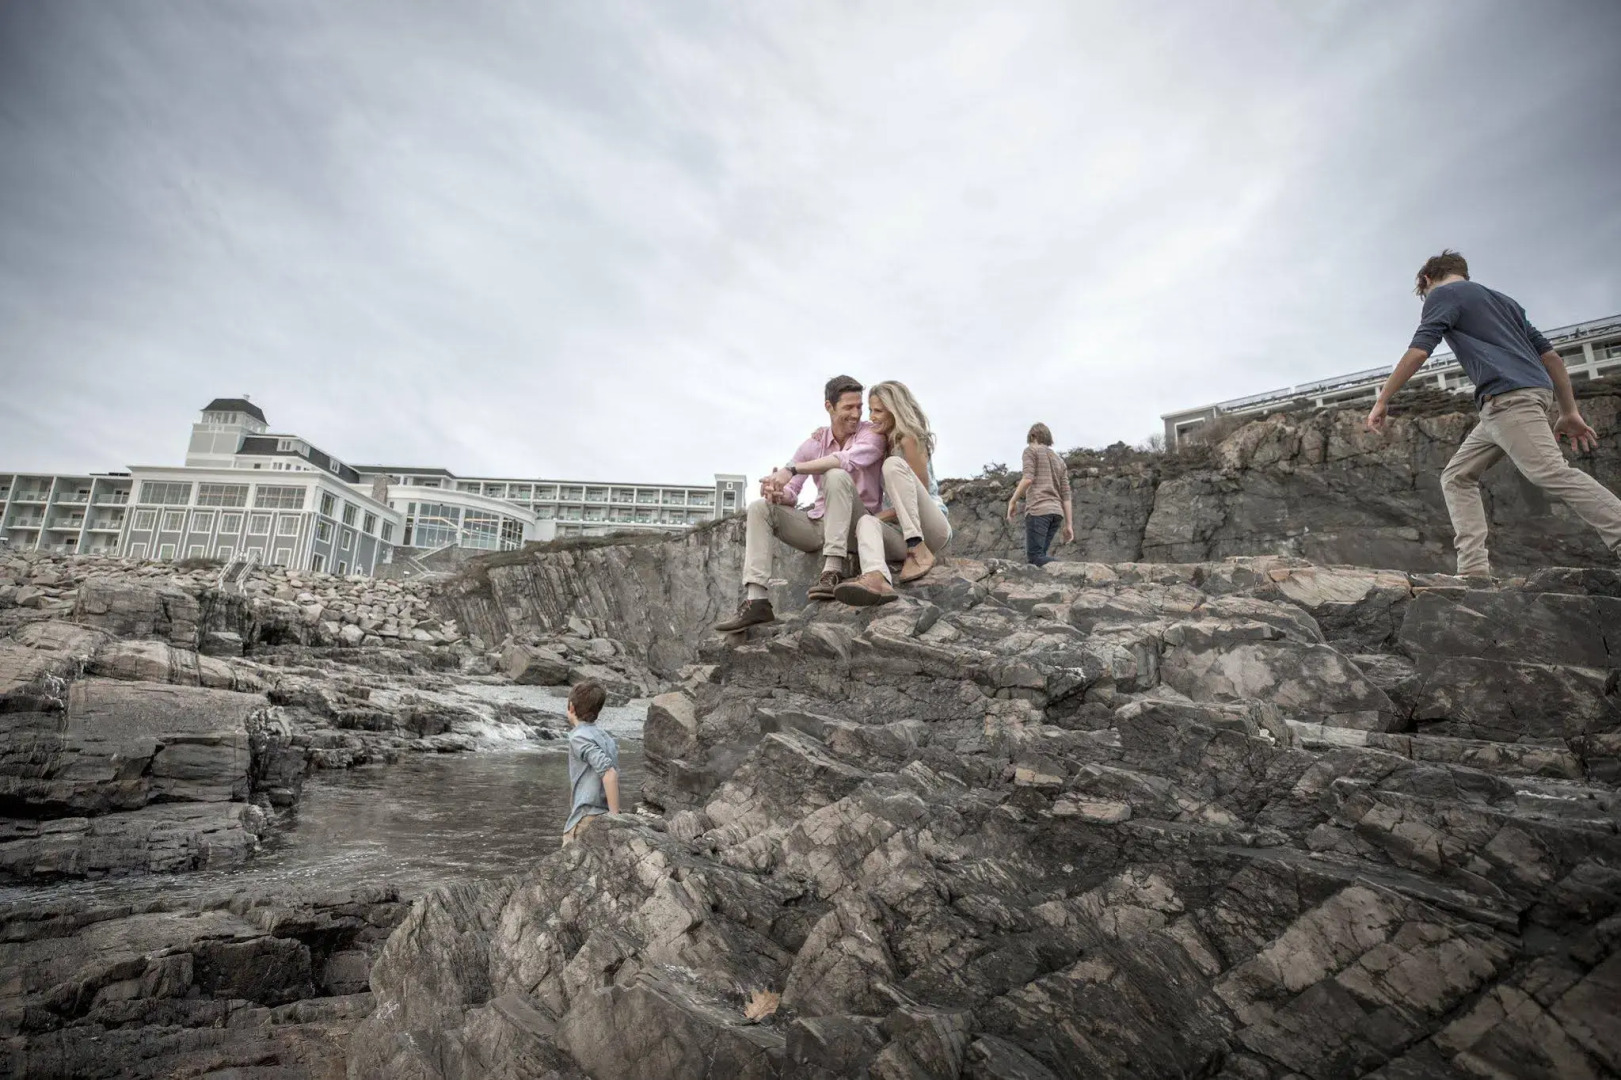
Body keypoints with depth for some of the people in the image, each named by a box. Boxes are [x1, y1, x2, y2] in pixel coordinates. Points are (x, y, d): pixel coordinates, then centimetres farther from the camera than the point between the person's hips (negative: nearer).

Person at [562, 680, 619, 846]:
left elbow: (609, 773, -21)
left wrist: (615, 816, -19)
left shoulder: (579, 737, -10)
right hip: (603, 816, 8)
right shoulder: (604, 736, 15)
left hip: (587, 818, -8)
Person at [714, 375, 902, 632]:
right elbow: (791, 494, 2)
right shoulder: (814, 443, 4)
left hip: (856, 526, -5)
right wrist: (779, 493, -23)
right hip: (819, 524, 5)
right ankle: (756, 600, -24)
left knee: (837, 476, -30)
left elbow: (848, 460, -32)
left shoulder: (871, 434, -8)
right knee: (759, 508, -10)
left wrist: (791, 469, -36)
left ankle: (833, 570, -35)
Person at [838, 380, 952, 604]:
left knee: (894, 464, -24)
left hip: (933, 529, -6)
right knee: (866, 521, -27)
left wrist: (881, 515, -12)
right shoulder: (884, 443, 16)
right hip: (903, 532, 6)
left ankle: (919, 552, -29)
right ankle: (876, 578, -59)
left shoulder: (909, 440, -5)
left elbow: (921, 493, -11)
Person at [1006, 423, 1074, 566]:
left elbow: (1028, 479, -10)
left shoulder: (1031, 450, 8)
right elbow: (1065, 495, 17)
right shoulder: (1060, 461, 26)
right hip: (1056, 512, 7)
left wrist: (1012, 501, -1)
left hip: (1038, 510, -7)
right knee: (1039, 554, 6)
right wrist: (1069, 524, 12)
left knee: (1034, 556, -12)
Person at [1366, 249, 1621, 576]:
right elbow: (1549, 355, 24)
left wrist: (1382, 400, -5)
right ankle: (1475, 569, -4)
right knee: (1457, 476, 7)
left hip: (1508, 396, -8)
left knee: (1552, 473, -18)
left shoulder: (1443, 293, 8)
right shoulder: (1504, 300, 31)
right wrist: (1570, 412, 23)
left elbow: (1418, 351, -9)